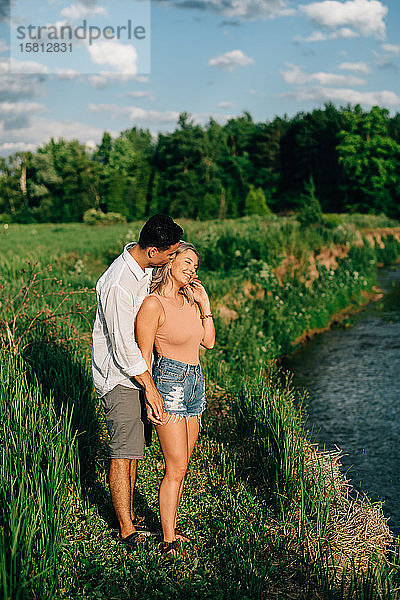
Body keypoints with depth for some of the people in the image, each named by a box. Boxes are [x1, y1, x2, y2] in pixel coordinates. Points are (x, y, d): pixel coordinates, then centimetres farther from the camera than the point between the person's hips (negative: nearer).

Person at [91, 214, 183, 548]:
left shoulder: (145, 266, -2)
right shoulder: (118, 285, -27)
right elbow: (123, 347, -24)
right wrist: (150, 387, -19)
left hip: (137, 369, 9)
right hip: (117, 375, -9)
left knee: (135, 445, 14)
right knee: (124, 452, -2)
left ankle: (130, 517, 26)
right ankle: (127, 531, 9)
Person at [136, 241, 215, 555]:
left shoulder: (189, 300, 9)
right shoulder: (153, 305, -13)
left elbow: (209, 341, 8)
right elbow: (143, 357, -11)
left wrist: (204, 302, 3)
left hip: (194, 382, 8)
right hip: (169, 384, -7)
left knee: (180, 465, 13)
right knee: (176, 468, -6)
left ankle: (171, 527, 25)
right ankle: (168, 541, 5)